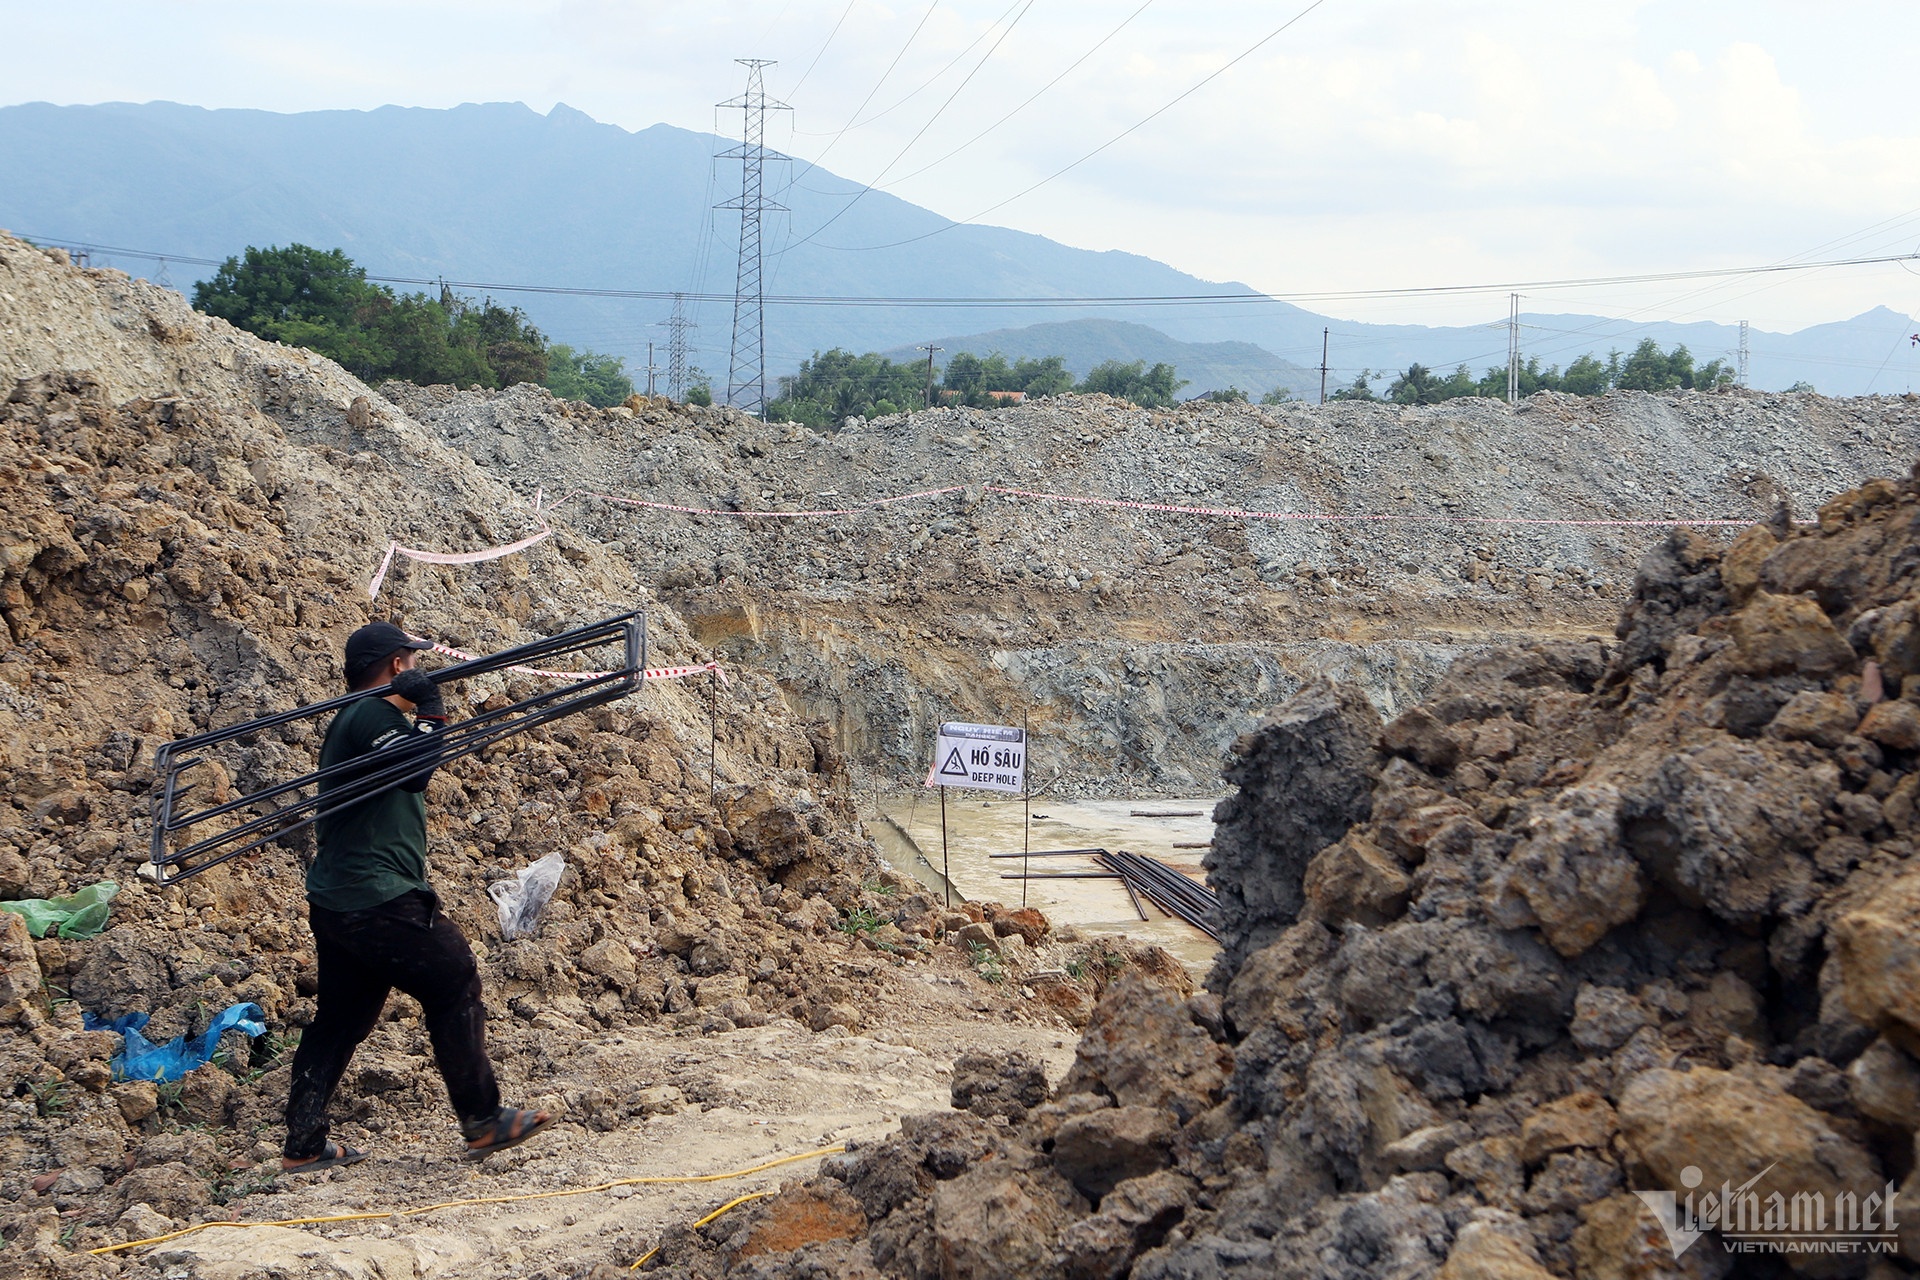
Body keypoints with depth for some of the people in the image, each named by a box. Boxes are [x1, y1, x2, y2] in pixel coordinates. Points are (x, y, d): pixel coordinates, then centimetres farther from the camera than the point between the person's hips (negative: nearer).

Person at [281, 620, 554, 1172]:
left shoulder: (353, 718, 19)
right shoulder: (373, 716, -13)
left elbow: (412, 770, 26)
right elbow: (418, 765, -26)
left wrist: (428, 713, 15)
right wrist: (430, 706, -16)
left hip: (336, 900, 10)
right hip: (378, 900, -10)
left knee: (342, 1017, 13)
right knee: (455, 986, 1)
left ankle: (303, 1146, 13)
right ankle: (483, 1121, 7)